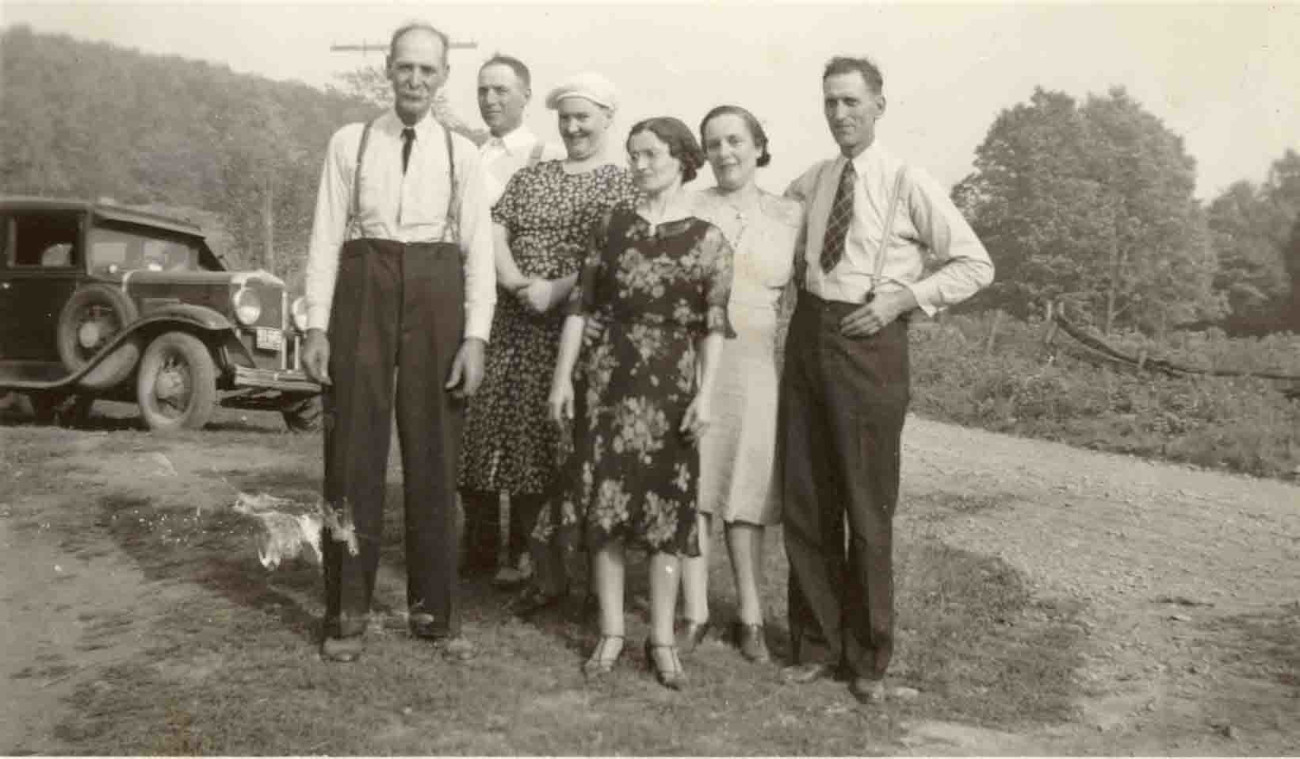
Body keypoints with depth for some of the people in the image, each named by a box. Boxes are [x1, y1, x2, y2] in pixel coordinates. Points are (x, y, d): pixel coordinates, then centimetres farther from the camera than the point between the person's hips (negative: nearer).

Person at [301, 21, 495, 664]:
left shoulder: (460, 152, 7)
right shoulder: (349, 142, 7)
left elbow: (479, 247, 2)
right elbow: (326, 235, 3)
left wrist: (475, 337, -7)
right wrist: (316, 325, -6)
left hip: (436, 297, 1)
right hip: (362, 293, 0)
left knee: (434, 454, 5)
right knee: (354, 451, 3)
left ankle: (434, 610, 18)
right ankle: (347, 612, 15)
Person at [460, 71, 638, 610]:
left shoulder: (620, 185, 2)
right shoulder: (530, 178, 17)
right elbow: (494, 231, 6)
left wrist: (558, 289, -18)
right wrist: (516, 281, -11)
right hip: (518, 330, 5)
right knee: (520, 451, 4)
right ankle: (548, 576, 17)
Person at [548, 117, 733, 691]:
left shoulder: (707, 238, 0)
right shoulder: (615, 222, 7)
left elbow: (714, 325, -3)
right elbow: (582, 302, 6)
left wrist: (705, 394, -10)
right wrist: (563, 376, 2)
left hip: (672, 381, -2)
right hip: (610, 375, 2)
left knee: (667, 509, 2)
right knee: (604, 503, 4)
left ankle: (662, 639, 15)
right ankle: (611, 632, 17)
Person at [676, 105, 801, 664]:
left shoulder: (790, 216, 7)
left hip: (753, 363, 1)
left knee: (745, 490, 6)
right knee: (690, 485, 1)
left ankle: (750, 617, 18)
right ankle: (695, 615, 13)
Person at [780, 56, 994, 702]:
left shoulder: (908, 184, -5)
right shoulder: (808, 183, 10)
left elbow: (975, 264, -3)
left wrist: (902, 297, -14)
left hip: (868, 341, -5)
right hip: (807, 334, 5)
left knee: (868, 507, 3)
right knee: (804, 502, 9)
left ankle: (868, 658, 20)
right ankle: (816, 642, 25)